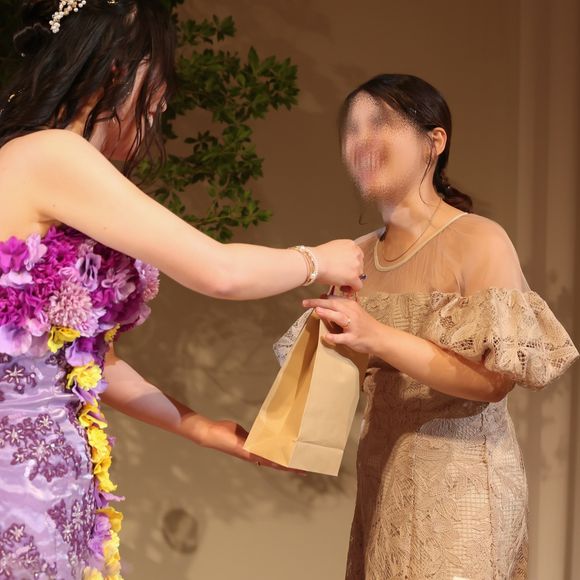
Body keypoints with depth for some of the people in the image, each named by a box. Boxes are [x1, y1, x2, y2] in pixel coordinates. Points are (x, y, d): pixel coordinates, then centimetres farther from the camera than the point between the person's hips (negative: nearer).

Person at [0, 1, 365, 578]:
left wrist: (208, 431, 18)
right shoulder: (49, 155, -15)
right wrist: (317, 261, 3)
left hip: (54, 474, 9)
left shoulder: (53, 163, 13)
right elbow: (218, 272, -15)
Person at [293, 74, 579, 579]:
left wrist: (378, 338, -25)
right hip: (382, 482, 5)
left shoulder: (479, 241, -12)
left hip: (459, 483, -5)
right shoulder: (359, 255, 5)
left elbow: (494, 378, -18)